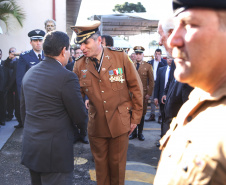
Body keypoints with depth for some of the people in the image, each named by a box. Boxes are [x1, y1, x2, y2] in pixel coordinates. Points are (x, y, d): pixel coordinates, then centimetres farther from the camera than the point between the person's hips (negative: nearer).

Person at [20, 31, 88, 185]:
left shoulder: (29, 73, 5)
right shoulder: (67, 77, -18)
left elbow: (23, 109, 13)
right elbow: (81, 119, -13)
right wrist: (82, 123, 10)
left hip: (30, 148, 8)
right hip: (55, 152, -8)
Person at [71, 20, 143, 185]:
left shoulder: (120, 57, -9)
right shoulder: (79, 65, -4)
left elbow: (136, 87, -4)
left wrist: (135, 118, -3)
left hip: (120, 123, -2)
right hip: (96, 125, 2)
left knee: (117, 164, 14)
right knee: (100, 164, 17)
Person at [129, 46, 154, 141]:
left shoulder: (148, 66, 5)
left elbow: (151, 81, 4)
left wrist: (149, 94, -3)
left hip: (143, 94, -1)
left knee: (142, 113, 4)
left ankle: (140, 133, 17)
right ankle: (133, 132, 16)